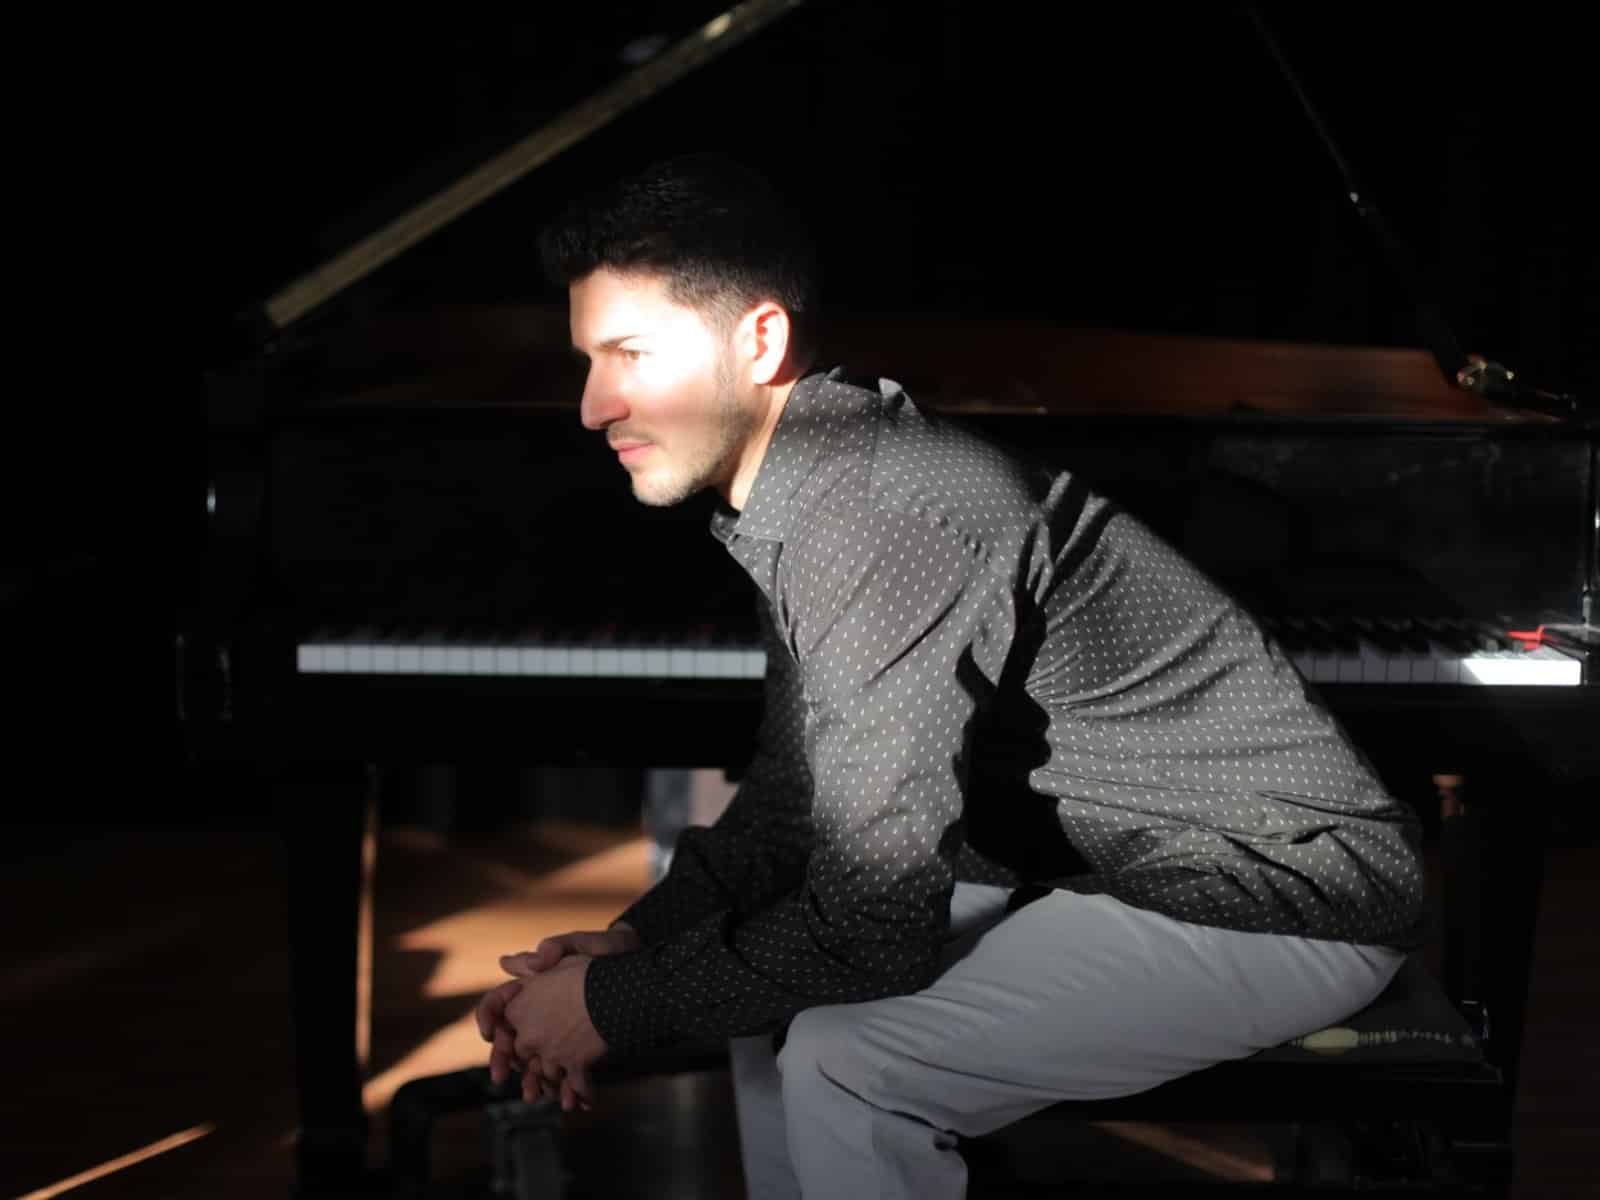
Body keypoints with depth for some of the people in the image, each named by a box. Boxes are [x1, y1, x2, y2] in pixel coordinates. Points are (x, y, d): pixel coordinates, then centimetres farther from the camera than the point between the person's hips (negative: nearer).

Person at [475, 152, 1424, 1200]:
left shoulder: (878, 523, -29)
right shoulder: (819, 484, 2)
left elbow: (866, 931, -28)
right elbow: (794, 797, 10)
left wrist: (617, 1007, -15)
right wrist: (634, 941, -3)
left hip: (1285, 903, -10)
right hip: (1128, 849, 10)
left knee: (848, 1062, -23)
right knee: (764, 975, 8)